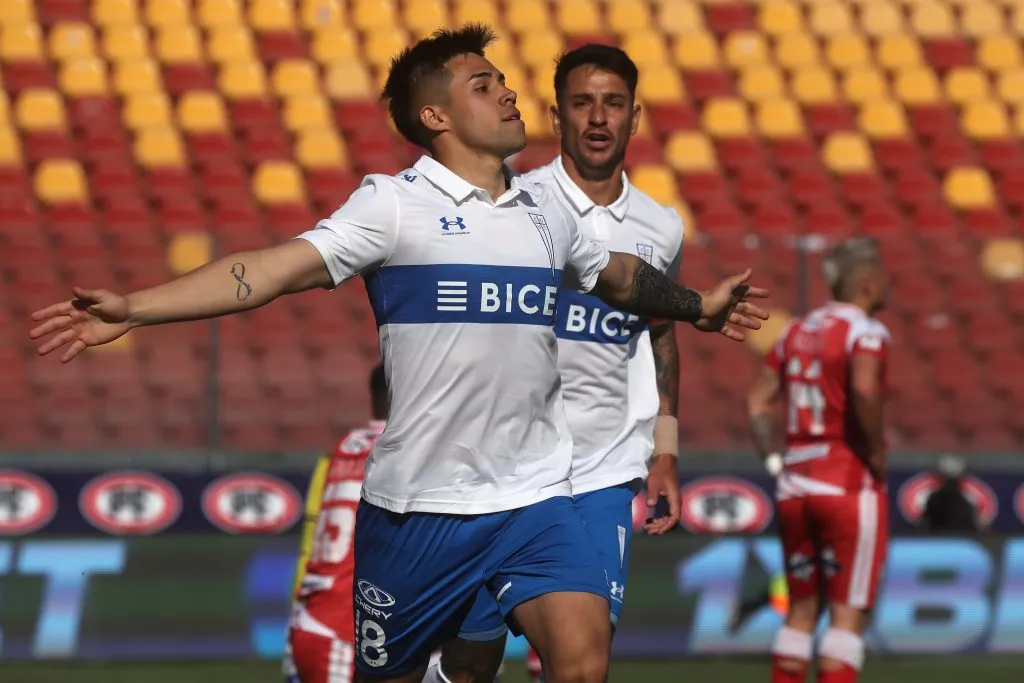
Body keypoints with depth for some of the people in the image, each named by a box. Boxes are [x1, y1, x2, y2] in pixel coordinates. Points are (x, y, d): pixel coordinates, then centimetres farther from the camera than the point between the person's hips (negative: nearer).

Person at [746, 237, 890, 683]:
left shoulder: (797, 331, 12)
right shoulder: (865, 332, -10)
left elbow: (757, 402, 13)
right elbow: (864, 391, -29)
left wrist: (775, 460, 13)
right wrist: (877, 455, -17)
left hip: (795, 484, 7)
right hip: (849, 484, -7)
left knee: (801, 610, 15)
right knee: (848, 614, -3)